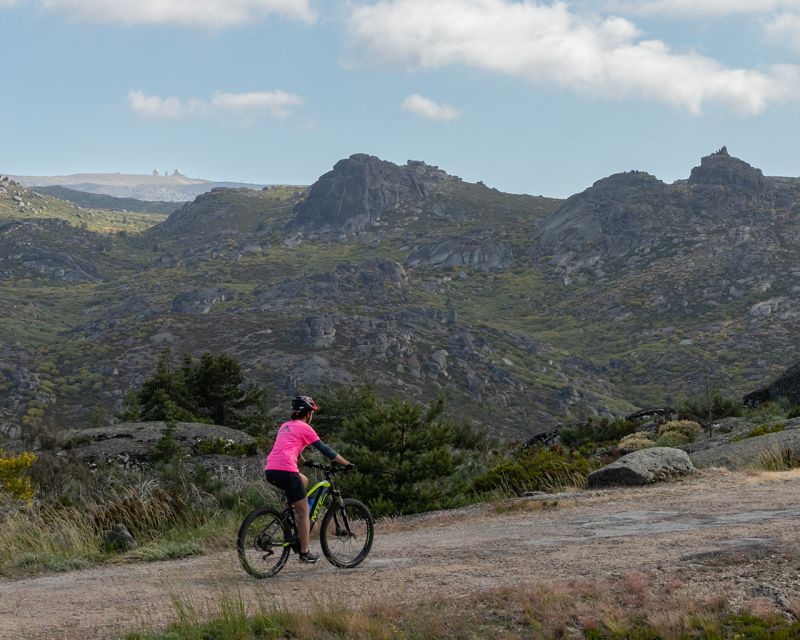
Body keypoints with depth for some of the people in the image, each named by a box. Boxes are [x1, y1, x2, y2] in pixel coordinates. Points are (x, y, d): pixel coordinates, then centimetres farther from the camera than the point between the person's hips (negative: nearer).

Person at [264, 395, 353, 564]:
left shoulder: (285, 426, 25)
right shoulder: (304, 428, 3)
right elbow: (325, 450, 4)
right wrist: (347, 464, 11)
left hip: (270, 471, 7)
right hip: (285, 470, -7)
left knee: (303, 481, 32)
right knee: (304, 511, 5)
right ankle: (305, 553, 6)